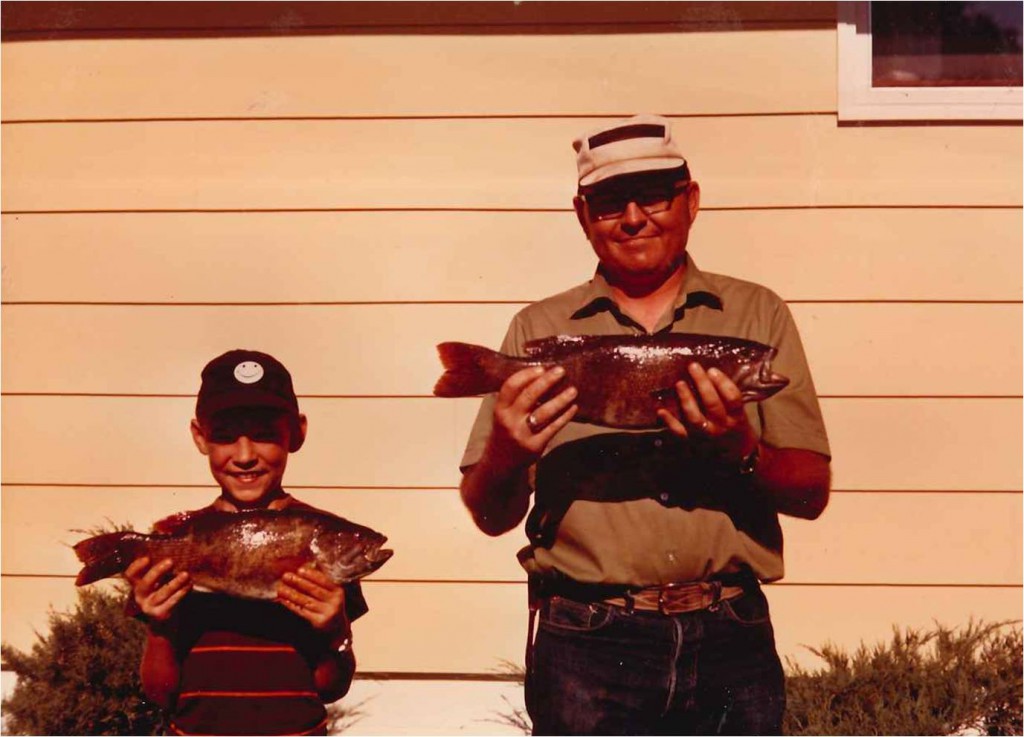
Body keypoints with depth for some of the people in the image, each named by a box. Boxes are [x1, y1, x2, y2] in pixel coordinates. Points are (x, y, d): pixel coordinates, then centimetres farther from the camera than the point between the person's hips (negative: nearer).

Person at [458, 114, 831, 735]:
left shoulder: (758, 314, 8)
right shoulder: (538, 329, 7)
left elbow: (811, 493, 4)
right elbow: (492, 516, 5)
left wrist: (741, 452, -17)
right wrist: (507, 455, -17)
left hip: (729, 643, 1)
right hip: (587, 646, -1)